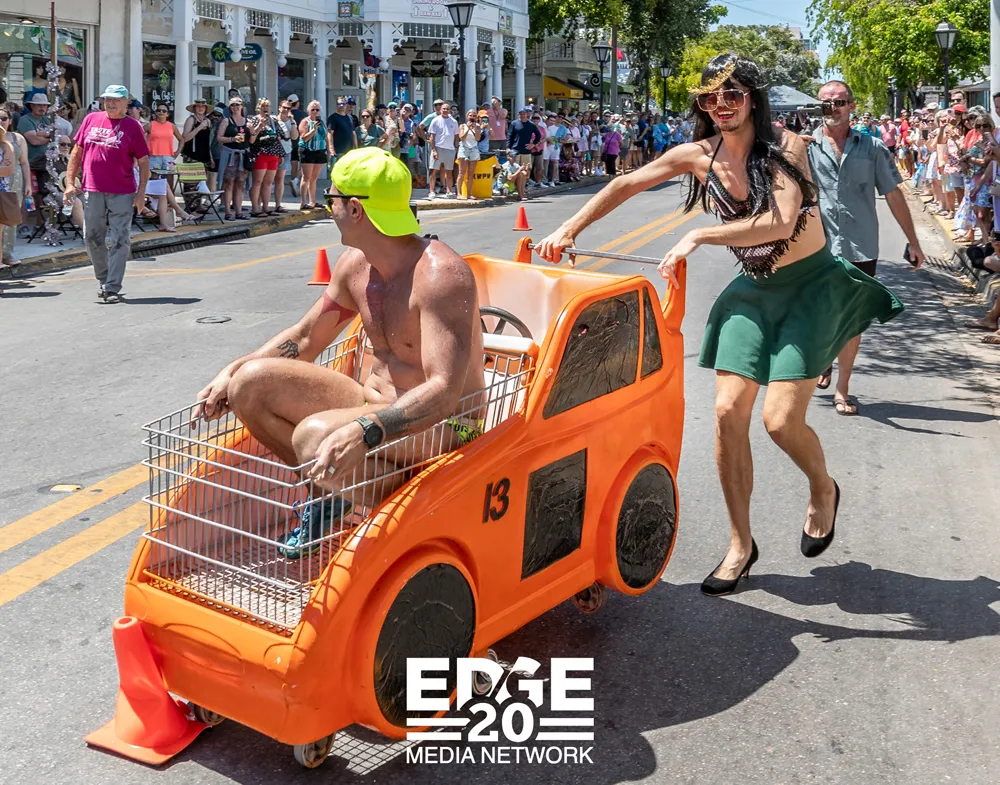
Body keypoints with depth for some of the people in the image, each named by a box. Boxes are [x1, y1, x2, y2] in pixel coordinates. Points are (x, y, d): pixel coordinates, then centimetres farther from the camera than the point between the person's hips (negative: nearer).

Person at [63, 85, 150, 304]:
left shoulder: (133, 127, 0)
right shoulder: (91, 119, 9)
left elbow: (143, 162, 0)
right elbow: (77, 152, 13)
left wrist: (141, 192, -8)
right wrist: (70, 182, 6)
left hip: (122, 193, -3)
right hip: (92, 190, 3)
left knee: (118, 241, -4)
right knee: (93, 238, 9)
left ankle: (112, 288, 0)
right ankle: (104, 280, 26)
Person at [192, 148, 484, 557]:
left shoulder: (440, 274, -24)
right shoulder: (355, 263, 3)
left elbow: (445, 392, -34)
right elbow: (305, 338, 17)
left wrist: (364, 431, -49)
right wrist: (232, 371, 2)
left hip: (440, 427, -8)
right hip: (373, 403, 9)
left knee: (315, 435, -35)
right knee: (251, 381, -5)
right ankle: (329, 495, 6)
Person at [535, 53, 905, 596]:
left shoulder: (785, 147, -16)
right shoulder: (699, 155, -3)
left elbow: (781, 222, -31)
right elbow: (626, 185, 4)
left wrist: (699, 236, -36)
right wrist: (569, 230, -1)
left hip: (811, 286, -4)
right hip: (754, 291, 5)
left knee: (780, 418, -14)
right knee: (728, 411, -5)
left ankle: (823, 490, 22)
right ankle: (740, 545, 9)